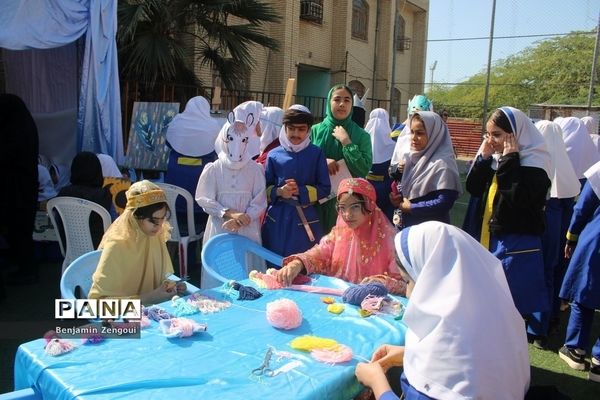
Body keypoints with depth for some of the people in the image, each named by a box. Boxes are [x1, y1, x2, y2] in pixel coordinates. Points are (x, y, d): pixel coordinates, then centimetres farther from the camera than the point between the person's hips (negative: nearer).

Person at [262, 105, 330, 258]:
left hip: (305, 218, -1)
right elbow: (265, 188, 7)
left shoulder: (317, 154, -1)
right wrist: (279, 192, -12)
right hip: (277, 218, 1)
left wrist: (300, 191, -13)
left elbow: (325, 188, 0)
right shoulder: (274, 155, 3)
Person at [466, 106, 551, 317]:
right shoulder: (497, 158, 7)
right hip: (490, 239, 8)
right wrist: (484, 158, -7)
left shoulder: (534, 163, -15)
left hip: (517, 244, -8)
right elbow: (474, 188, 3)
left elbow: (518, 199, -29)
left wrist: (509, 160, -22)